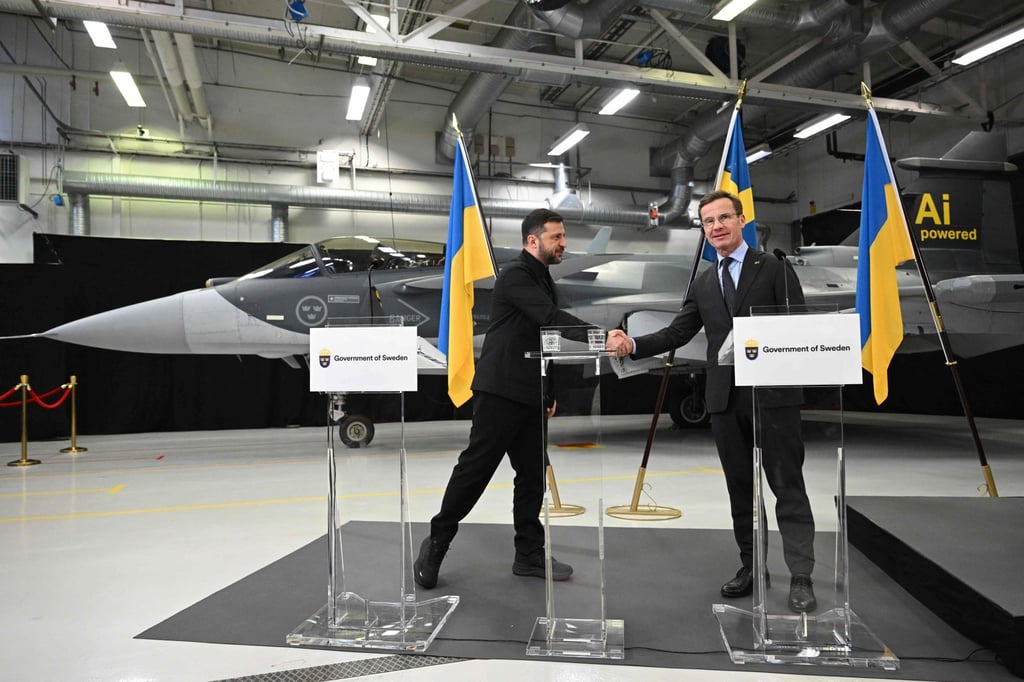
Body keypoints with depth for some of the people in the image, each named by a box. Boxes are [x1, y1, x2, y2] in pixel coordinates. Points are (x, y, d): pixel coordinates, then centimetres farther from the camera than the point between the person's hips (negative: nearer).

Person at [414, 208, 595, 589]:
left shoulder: (544, 280, 18)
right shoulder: (515, 275, -10)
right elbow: (552, 318, -25)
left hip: (530, 395, 9)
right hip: (501, 391, -9)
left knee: (533, 473, 9)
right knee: (475, 468, -2)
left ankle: (530, 554, 18)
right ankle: (437, 542, 13)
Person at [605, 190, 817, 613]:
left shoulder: (774, 268, 2)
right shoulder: (702, 284, 14)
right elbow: (677, 333, 5)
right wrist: (632, 345, -10)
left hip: (773, 393, -4)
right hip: (725, 399, 5)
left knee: (788, 486, 0)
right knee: (740, 488, 12)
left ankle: (800, 578, 9)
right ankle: (750, 567, 25)